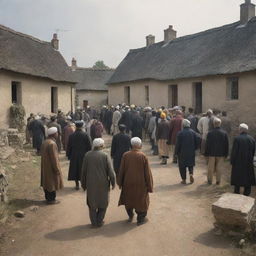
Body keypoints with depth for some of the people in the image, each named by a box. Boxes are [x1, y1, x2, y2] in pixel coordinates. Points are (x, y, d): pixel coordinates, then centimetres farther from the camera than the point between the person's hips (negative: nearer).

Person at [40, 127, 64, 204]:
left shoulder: (45, 142, 6)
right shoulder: (52, 144, -24)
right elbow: (54, 158, -23)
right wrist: (57, 170, -17)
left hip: (45, 167, 9)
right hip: (51, 168, -9)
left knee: (47, 182, 18)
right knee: (52, 182, 4)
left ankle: (48, 197, 30)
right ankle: (51, 199, 14)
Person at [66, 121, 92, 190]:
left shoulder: (71, 136, -4)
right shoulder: (85, 135, -10)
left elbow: (69, 147, 2)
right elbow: (89, 146, -8)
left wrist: (68, 155, 12)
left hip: (74, 156, 2)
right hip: (84, 155, -1)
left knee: (75, 169, 12)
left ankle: (77, 184, 16)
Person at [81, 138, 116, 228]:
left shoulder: (87, 155, -6)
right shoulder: (105, 156, -11)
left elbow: (83, 171, -2)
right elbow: (110, 171, -11)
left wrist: (83, 184, 10)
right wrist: (113, 183, 3)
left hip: (91, 184, 1)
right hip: (103, 184, -1)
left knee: (92, 203, 18)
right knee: (103, 203, 19)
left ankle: (94, 222, 20)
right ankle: (99, 221, 20)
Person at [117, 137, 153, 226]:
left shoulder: (125, 155, -12)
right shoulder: (143, 156, -17)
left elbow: (121, 170, -5)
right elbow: (147, 172, -12)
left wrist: (120, 183, 8)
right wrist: (149, 186, -2)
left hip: (128, 183, 2)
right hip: (140, 184, -2)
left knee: (129, 199, 25)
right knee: (141, 200, 17)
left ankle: (130, 216, 38)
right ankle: (140, 219, 26)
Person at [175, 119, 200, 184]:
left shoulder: (180, 133, -12)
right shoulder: (193, 132, -1)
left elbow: (178, 144, -11)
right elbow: (198, 141, 1)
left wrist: (176, 152, -2)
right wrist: (194, 148, 14)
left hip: (182, 153, -3)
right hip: (191, 152, 3)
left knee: (182, 166, 8)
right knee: (191, 164, 19)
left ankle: (184, 180, 9)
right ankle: (191, 174, -5)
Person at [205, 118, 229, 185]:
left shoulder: (210, 133, -10)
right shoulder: (224, 133, -5)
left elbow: (207, 144, -6)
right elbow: (226, 145, -1)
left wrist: (206, 154, 2)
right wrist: (226, 154, 7)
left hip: (212, 153, -1)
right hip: (221, 154, 1)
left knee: (211, 168, 9)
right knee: (219, 168, 9)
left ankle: (210, 180, 16)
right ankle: (218, 181, 15)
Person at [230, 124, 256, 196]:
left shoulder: (237, 139, -14)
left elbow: (234, 152, -12)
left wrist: (232, 161, -2)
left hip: (238, 163, -3)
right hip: (249, 163, 3)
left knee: (237, 179, 9)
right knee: (248, 180, 12)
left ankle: (237, 194, 17)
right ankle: (246, 194, 14)